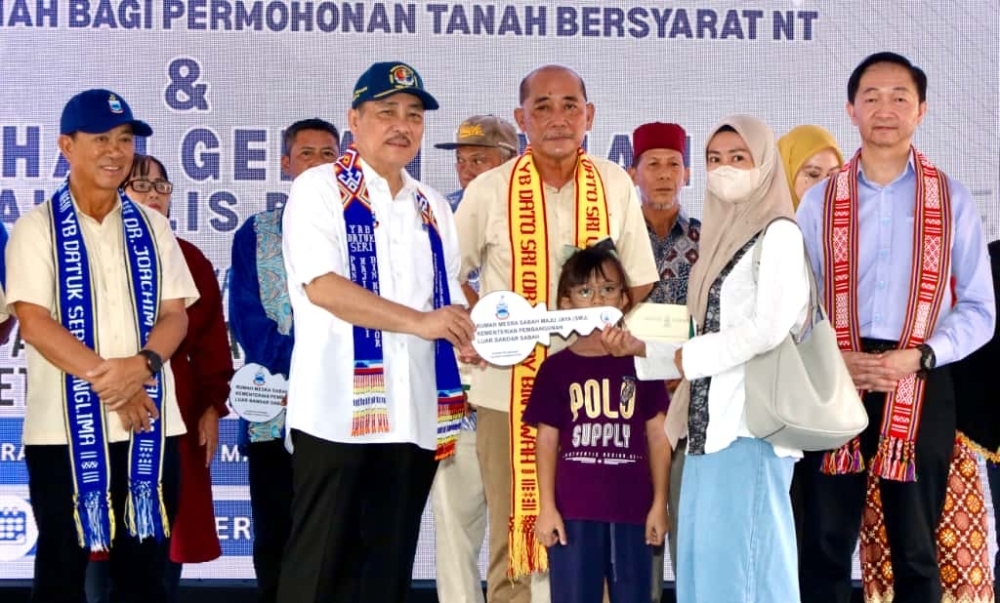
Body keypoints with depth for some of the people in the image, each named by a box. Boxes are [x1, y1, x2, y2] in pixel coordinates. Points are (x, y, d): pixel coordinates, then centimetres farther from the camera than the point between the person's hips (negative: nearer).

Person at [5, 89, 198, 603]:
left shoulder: (152, 226, 10)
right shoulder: (37, 227, 0)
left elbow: (175, 315, 5)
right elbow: (34, 323, -9)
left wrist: (142, 365, -15)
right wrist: (105, 377, -16)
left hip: (148, 422, 3)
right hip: (64, 425, -3)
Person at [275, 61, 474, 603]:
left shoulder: (433, 208, 18)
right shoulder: (319, 188, -1)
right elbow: (321, 285, -14)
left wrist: (468, 334, -1)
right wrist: (418, 321, -21)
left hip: (414, 413, 6)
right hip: (337, 409, -6)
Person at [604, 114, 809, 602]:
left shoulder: (778, 235, -4)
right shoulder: (722, 238, 20)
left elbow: (769, 328, -15)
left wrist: (688, 357, -7)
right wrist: (641, 348, 6)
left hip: (749, 423, -8)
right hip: (710, 422, 8)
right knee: (703, 562, 9)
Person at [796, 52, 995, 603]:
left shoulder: (952, 200, 4)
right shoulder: (819, 202, 6)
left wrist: (919, 357, -13)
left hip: (921, 387, 0)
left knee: (916, 551, 10)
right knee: (825, 546, 5)